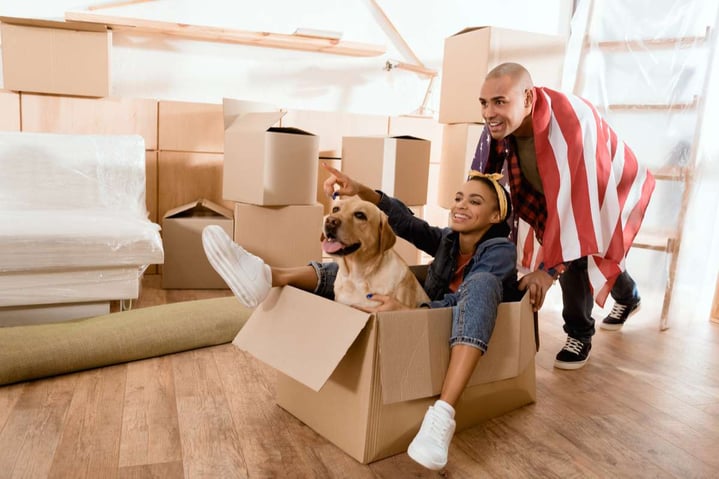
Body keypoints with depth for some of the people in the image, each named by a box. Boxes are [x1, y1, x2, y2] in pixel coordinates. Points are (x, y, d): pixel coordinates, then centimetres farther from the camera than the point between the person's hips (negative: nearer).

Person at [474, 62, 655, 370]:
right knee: (564, 251, 15)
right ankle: (629, 298, 47)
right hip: (556, 196, 6)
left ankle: (580, 335, 11)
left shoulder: (570, 124, -43)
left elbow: (573, 199, -42)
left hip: (612, 193, -6)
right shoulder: (499, 125, -24)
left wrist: (548, 267, -40)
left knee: (575, 257, -17)